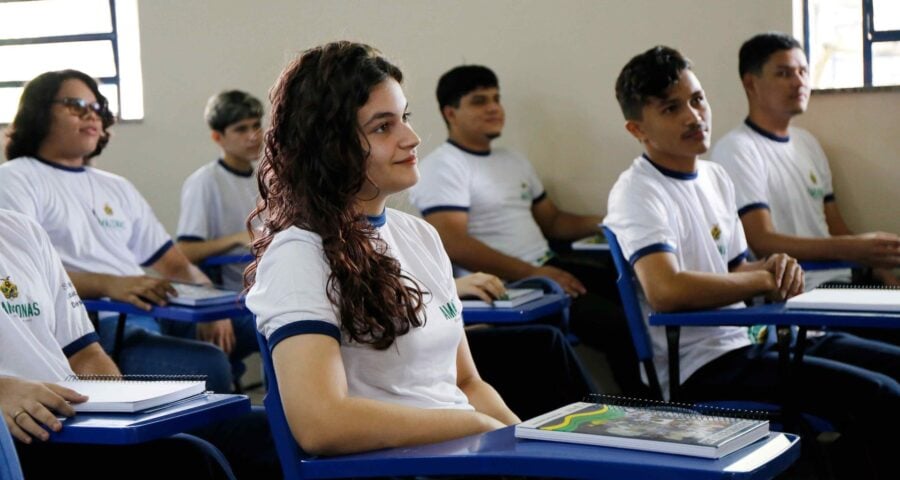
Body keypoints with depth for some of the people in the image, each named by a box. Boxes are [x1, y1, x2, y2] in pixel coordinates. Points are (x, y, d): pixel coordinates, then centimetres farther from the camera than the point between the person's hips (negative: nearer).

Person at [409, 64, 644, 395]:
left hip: (547, 267, 9)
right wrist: (533, 275, -22)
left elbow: (552, 221, 27)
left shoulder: (513, 161, 21)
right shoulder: (442, 166, -7)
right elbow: (453, 245, -19)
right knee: (620, 325, -24)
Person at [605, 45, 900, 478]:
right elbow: (666, 291, -27)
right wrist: (766, 281, -14)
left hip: (746, 341, 9)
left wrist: (773, 268, -3)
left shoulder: (715, 177, 15)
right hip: (700, 367, -9)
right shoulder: (637, 193, -12)